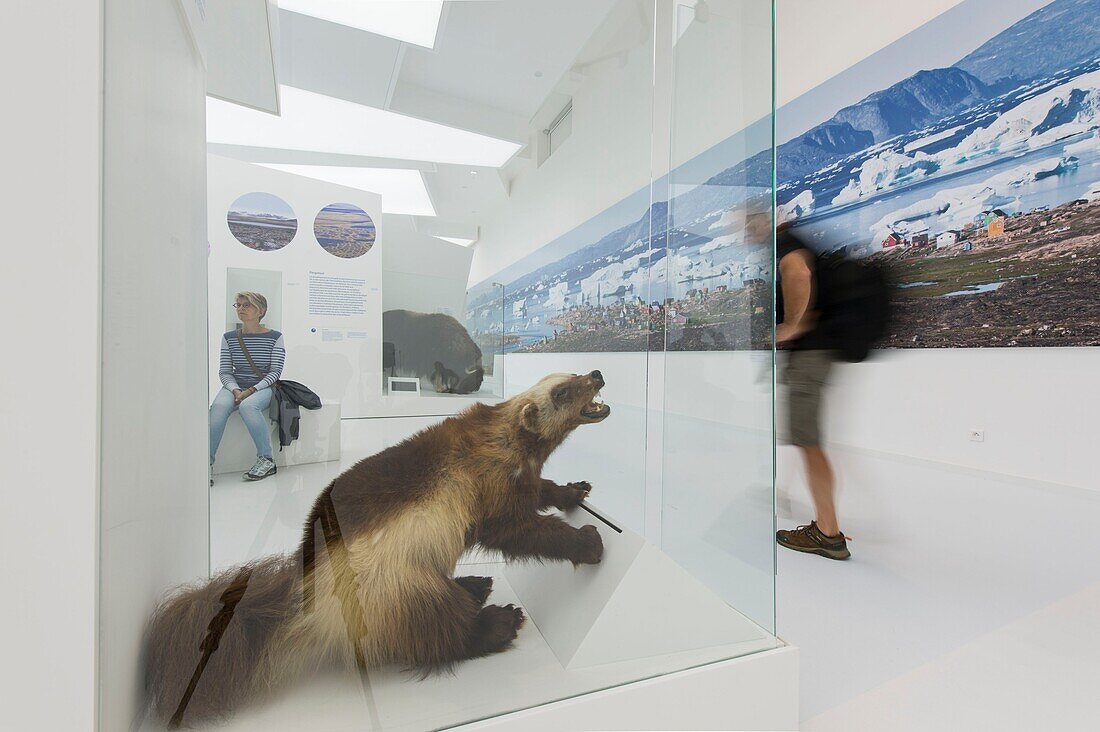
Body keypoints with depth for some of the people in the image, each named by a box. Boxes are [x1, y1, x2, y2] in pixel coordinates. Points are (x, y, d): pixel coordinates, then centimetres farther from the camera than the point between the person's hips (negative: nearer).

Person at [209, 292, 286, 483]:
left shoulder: (274, 337, -1)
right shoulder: (229, 337, 8)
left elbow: (275, 371, -5)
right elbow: (224, 371, 6)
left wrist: (251, 390, -17)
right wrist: (235, 390, -14)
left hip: (263, 387, -3)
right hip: (235, 386, 3)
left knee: (248, 405, -36)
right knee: (219, 406, -31)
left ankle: (266, 459, -25)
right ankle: (207, 462, -27)